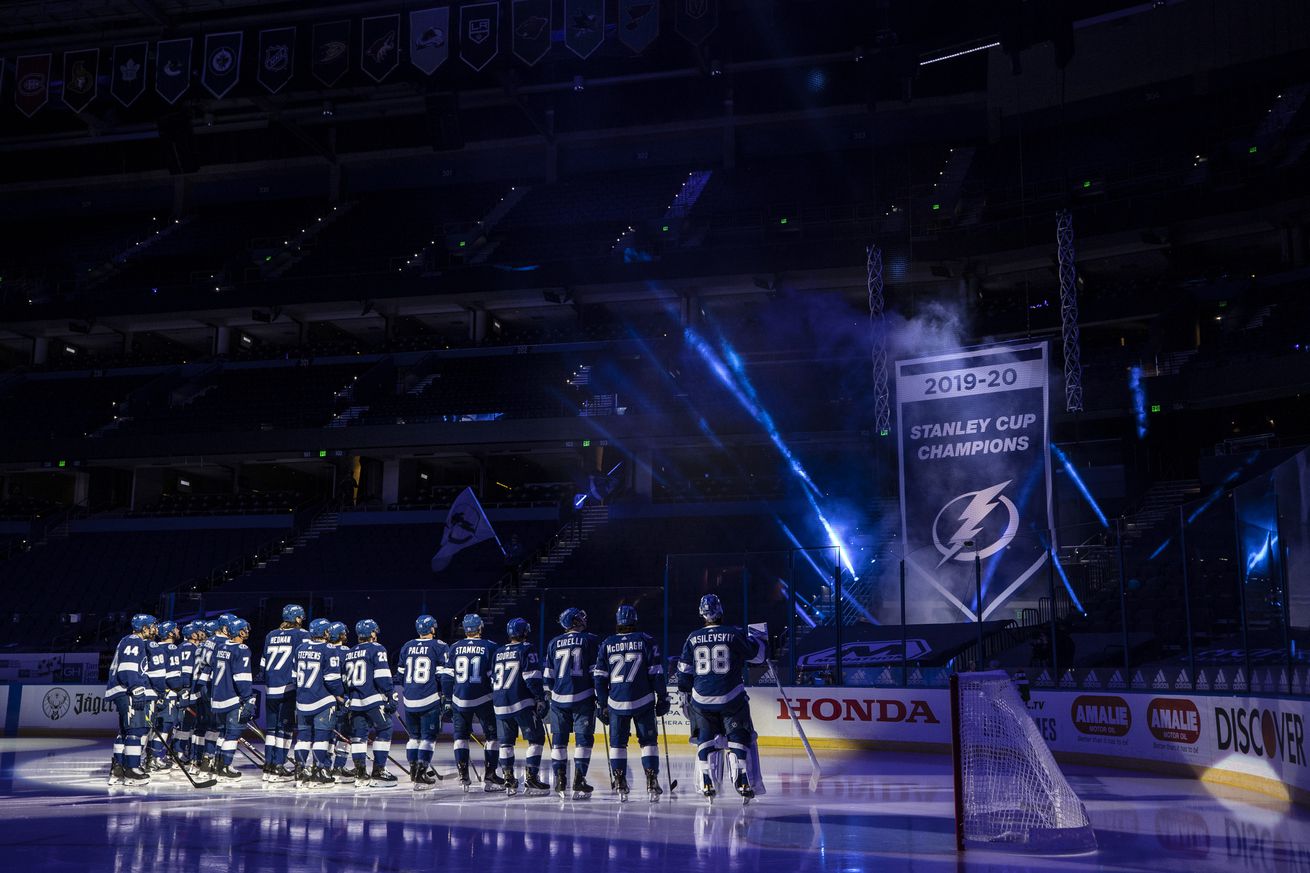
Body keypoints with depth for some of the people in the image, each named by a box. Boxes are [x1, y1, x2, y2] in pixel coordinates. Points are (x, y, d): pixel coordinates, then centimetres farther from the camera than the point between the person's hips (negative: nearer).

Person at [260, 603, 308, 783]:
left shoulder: (271, 635, 13)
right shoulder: (302, 635, -4)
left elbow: (262, 663, 15)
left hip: (271, 688, 5)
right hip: (290, 688, -5)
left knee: (271, 726, 13)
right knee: (286, 727, -1)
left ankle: (268, 765, 15)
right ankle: (278, 768, -3)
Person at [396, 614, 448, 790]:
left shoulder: (407, 647, 10)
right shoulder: (439, 647, -5)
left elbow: (400, 674, 15)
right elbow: (443, 675, -8)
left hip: (409, 699, 5)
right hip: (430, 700, -5)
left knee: (414, 735, 17)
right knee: (428, 737, -1)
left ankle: (413, 772, 22)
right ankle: (421, 775, -7)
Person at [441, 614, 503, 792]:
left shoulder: (454, 648, 4)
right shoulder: (490, 647, -3)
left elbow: (446, 677, 4)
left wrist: (446, 701, 10)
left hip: (460, 699, 3)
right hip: (484, 699, -2)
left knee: (461, 735, 13)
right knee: (493, 735, 7)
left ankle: (463, 777, 8)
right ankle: (489, 776, 3)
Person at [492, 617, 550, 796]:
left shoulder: (498, 652, 15)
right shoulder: (526, 649, -4)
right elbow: (532, 677, -12)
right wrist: (540, 698, -7)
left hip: (500, 704, 6)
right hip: (522, 702, -6)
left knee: (506, 741, 13)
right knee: (536, 738, 0)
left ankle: (508, 780, 12)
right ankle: (531, 778, -7)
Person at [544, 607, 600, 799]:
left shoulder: (554, 643, 10)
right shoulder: (591, 640, -1)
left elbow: (547, 675, 11)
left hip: (559, 698, 3)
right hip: (583, 697, -3)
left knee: (559, 738, 10)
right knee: (583, 737, 1)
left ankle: (560, 780, 10)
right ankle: (578, 781, -4)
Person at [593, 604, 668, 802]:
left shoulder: (606, 645, 5)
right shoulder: (646, 641, -1)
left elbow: (599, 677, 6)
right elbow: (656, 673, -3)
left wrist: (602, 704, 13)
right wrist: (663, 698, 5)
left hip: (616, 703, 1)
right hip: (643, 702, -1)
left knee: (617, 742, 11)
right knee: (648, 741, 7)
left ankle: (620, 786, 9)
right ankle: (651, 784, 0)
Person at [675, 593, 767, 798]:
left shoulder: (693, 638, 2)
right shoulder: (735, 634, -5)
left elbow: (684, 671, 9)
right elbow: (759, 654, 7)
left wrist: (684, 695, 20)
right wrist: (755, 639, 28)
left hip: (701, 700, 2)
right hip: (731, 698, -2)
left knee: (705, 738, 15)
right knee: (739, 736, 7)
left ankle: (706, 784, 10)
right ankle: (742, 782, 0)